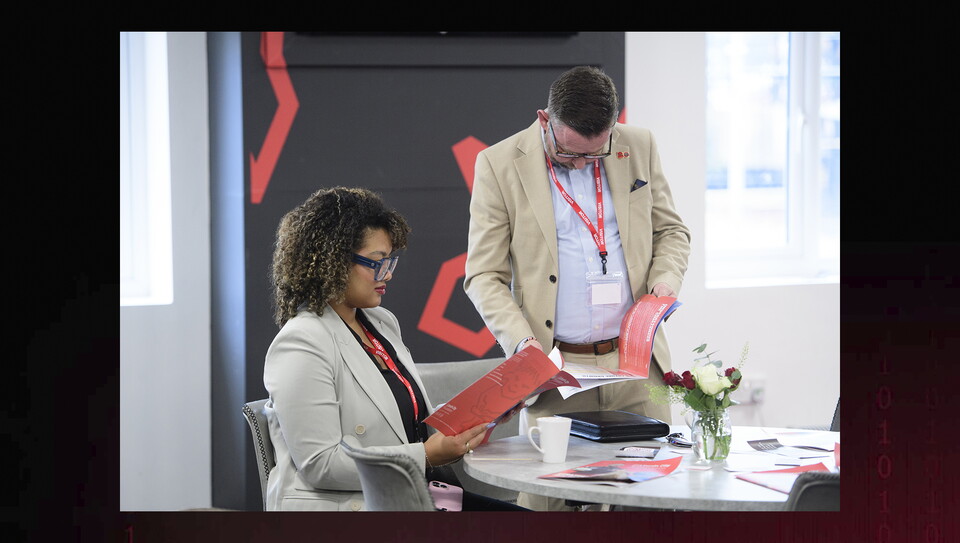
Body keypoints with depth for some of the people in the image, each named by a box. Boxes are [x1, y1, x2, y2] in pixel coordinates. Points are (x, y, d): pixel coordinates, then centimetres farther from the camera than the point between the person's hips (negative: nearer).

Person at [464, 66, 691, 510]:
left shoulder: (639, 147, 6)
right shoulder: (500, 165, -3)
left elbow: (671, 231, 19)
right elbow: (483, 275, -1)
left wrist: (665, 279, -3)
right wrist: (521, 340, -16)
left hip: (636, 362, 3)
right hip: (555, 370, -3)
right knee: (546, 496, -7)